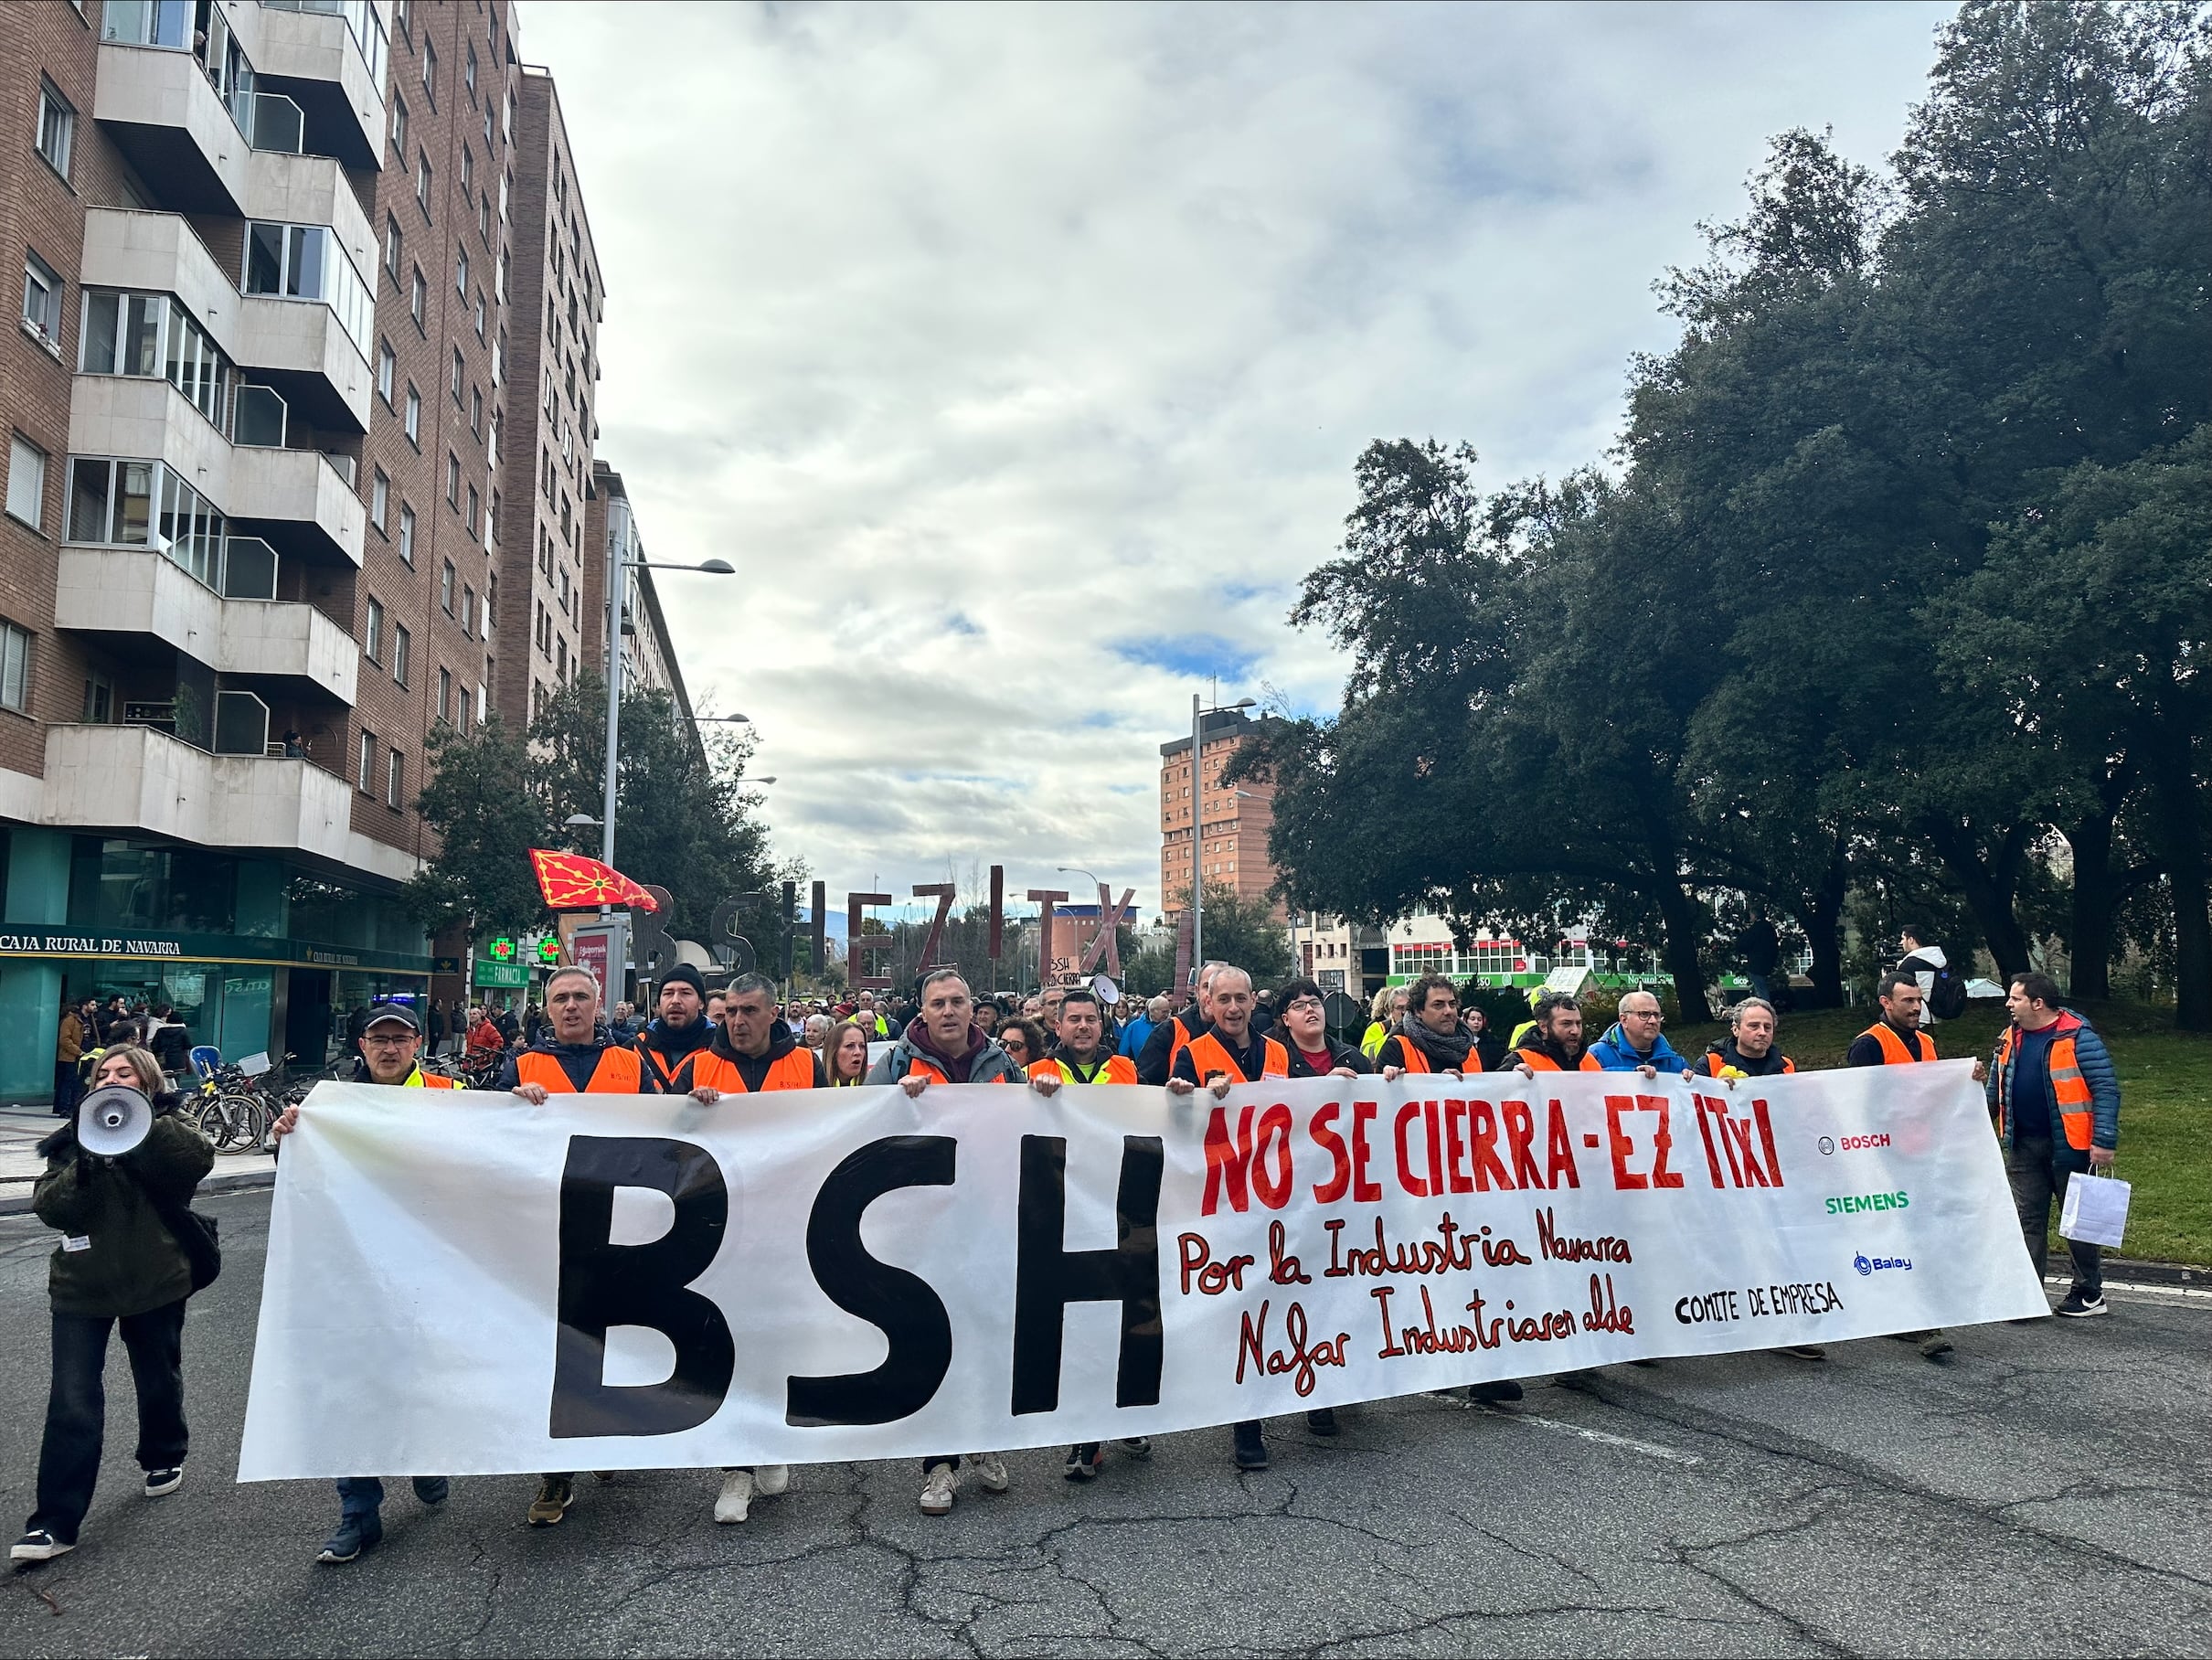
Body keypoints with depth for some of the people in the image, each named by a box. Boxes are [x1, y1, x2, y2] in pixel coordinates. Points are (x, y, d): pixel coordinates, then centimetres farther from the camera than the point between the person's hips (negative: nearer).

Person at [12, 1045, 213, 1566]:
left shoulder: (170, 1130, -2)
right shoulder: (72, 1137, 4)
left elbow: (199, 1160, -25)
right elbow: (49, 1207, -6)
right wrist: (82, 1169, -24)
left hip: (155, 1282, -1)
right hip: (82, 1284, 1)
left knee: (159, 1381, 17)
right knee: (72, 1403, -6)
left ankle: (164, 1458, 43)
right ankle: (55, 1522, 0)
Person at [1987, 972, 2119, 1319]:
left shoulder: (2078, 1037, -13)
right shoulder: (2010, 1040, 8)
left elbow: (2106, 1090, -15)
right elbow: (1995, 1091, 18)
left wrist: (2103, 1141, -19)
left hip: (2069, 1145, -6)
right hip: (2024, 1146, 6)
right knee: (2028, 1221, 6)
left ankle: (2090, 1295, 21)